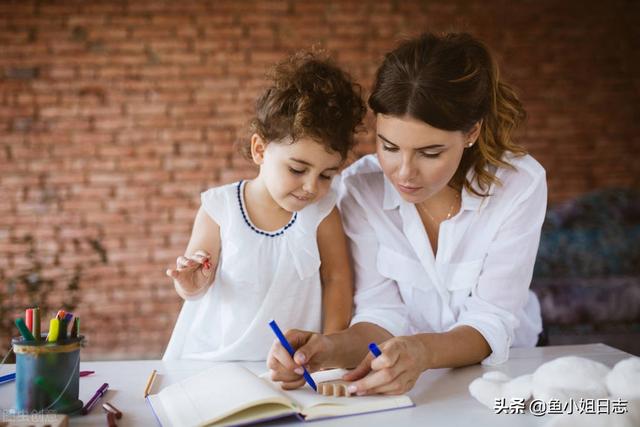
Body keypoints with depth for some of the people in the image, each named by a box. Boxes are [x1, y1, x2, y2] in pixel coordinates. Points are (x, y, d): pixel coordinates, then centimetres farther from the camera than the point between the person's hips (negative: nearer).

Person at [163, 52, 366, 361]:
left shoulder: (322, 211, -9)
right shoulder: (219, 208, -11)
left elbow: (337, 279, 0)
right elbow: (196, 284, -1)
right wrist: (192, 285, -22)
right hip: (216, 356, 0)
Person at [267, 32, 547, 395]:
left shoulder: (521, 185, -18)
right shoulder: (360, 187, -13)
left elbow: (490, 325, -18)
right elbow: (382, 314, -13)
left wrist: (424, 352, -39)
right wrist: (332, 350, -35)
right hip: (405, 381, 0)